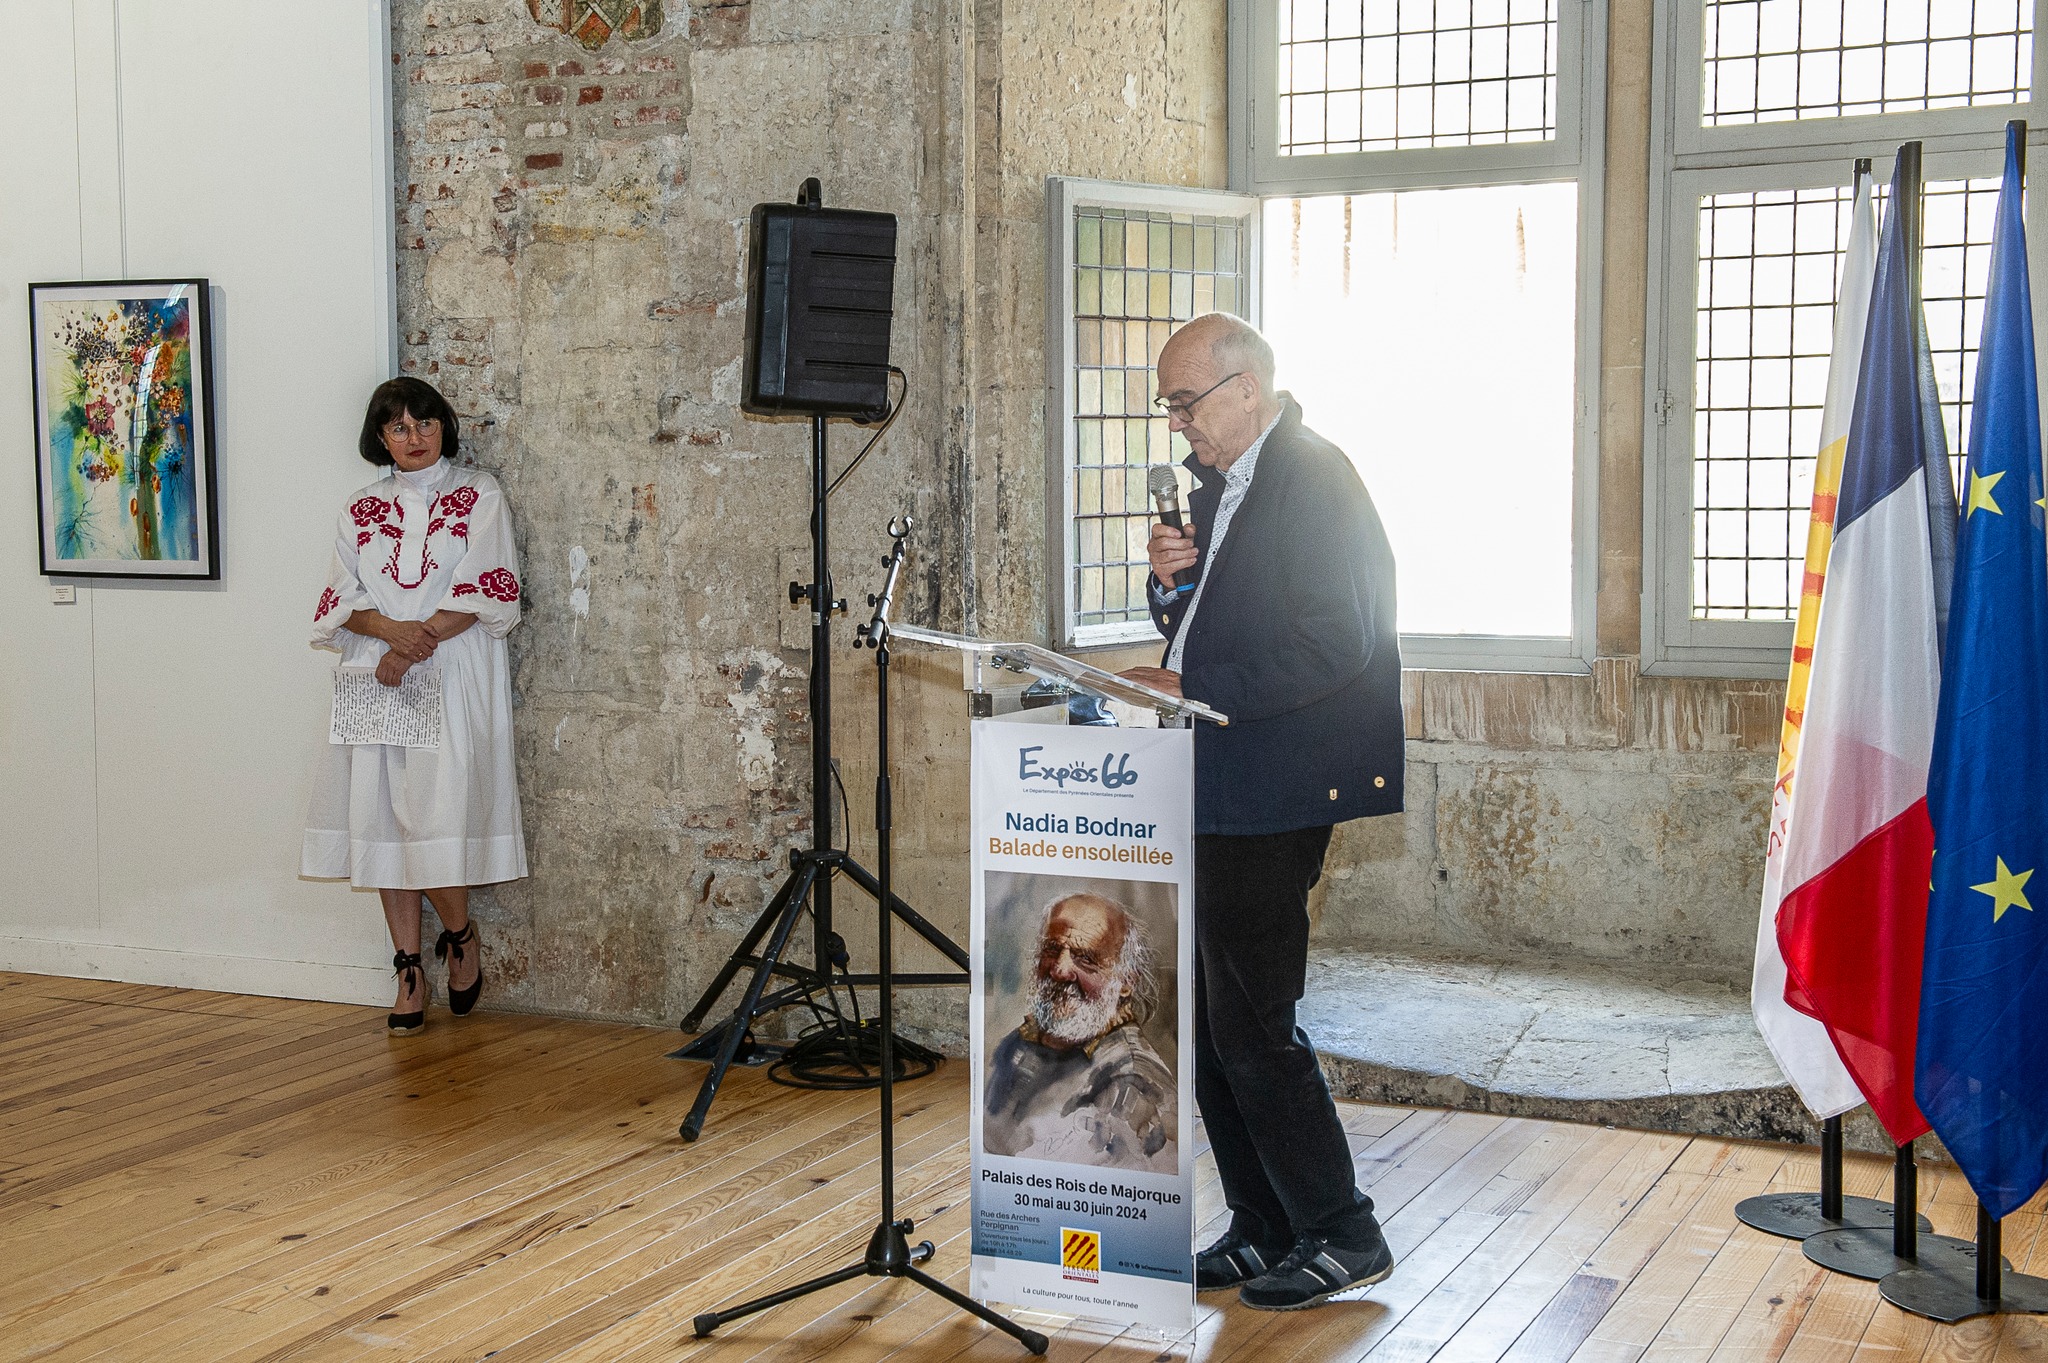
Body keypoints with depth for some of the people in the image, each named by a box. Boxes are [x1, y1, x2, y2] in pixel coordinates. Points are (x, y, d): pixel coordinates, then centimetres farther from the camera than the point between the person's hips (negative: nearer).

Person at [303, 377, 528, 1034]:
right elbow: (340, 599, 7)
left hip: (454, 677, -4)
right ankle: (408, 973, 8)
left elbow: (488, 590, -6)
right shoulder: (362, 509, 15)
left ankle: (459, 936, 13)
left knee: (437, 813, -14)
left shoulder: (478, 495, 4)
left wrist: (417, 642, -12)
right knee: (382, 818, 1)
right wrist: (391, 630, -13)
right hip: (375, 682, 4)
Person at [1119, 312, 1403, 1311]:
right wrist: (1171, 581, 2)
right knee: (1209, 1025, 13)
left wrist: (1193, 691, -21)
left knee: (1250, 1028, -5)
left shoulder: (1314, 479, -13)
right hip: (1210, 797, 10)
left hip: (1270, 798, -10)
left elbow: (1333, 646, -22)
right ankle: (1264, 1230, 25)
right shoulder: (1216, 481, 16)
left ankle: (1342, 1236, 10)